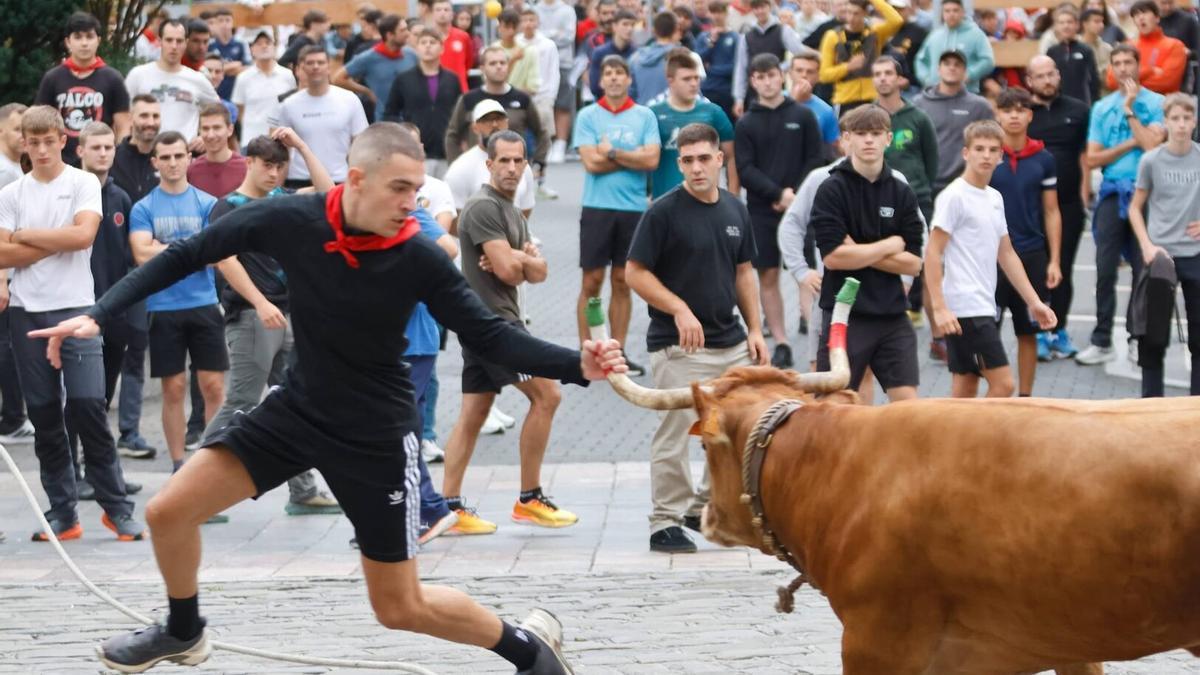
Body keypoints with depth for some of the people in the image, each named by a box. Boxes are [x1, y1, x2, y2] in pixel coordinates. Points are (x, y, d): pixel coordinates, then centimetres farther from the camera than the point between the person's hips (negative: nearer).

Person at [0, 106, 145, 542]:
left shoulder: (83, 184, 1)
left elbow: (83, 234, -14)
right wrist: (56, 243, -8)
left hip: (75, 309, -3)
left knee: (87, 405, -11)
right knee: (44, 414, 4)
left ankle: (116, 506, 1)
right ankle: (62, 513, 10)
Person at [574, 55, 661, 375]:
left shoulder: (645, 116, 5)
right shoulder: (588, 116, 2)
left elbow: (652, 160, -7)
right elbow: (591, 162, -9)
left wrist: (612, 153, -9)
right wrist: (634, 157, -5)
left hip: (633, 208, 1)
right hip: (597, 207, -1)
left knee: (622, 282, 7)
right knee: (592, 282, 0)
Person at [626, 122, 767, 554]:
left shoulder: (735, 210, 9)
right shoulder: (663, 212, -9)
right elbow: (635, 273, -9)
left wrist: (754, 330, 10)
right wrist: (679, 309, -19)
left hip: (730, 342, 6)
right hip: (677, 346, -6)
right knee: (676, 432, -5)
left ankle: (707, 507, 25)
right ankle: (666, 523, 4)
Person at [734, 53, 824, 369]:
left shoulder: (803, 116, 4)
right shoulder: (746, 124, 5)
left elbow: (815, 159, 2)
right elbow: (745, 170, -2)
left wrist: (795, 194, -9)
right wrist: (778, 194, -14)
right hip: (761, 210, 1)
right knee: (768, 276, 2)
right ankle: (781, 345, 7)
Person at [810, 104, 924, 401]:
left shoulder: (902, 193, 6)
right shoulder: (832, 190, -5)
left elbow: (913, 263, 1)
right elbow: (833, 255, -15)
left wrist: (860, 253, -9)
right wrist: (889, 246, -6)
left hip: (892, 316, 3)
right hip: (845, 315, -3)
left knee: (907, 401, -1)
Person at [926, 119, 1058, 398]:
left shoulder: (995, 198, 15)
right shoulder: (954, 196, -10)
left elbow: (1007, 254, 22)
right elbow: (933, 253, -14)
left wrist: (1034, 301, 18)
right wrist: (939, 308, -20)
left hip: (984, 307, 8)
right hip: (964, 309, -8)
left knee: (965, 391, 10)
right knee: (1002, 384, -11)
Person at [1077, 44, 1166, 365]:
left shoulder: (1155, 103, 1)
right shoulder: (1102, 107, 11)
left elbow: (1152, 145, -14)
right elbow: (1092, 159, 6)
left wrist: (1130, 110, -9)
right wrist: (1129, 145, -4)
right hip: (1112, 193, 3)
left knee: (1144, 269, 1)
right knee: (1105, 269, 0)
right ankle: (1102, 341, 6)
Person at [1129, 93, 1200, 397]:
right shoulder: (1152, 161, -4)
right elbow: (1136, 207, 4)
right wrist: (1147, 246, -7)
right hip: (1160, 254, -1)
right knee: (1154, 332, 2)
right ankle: (1151, 400, 11)